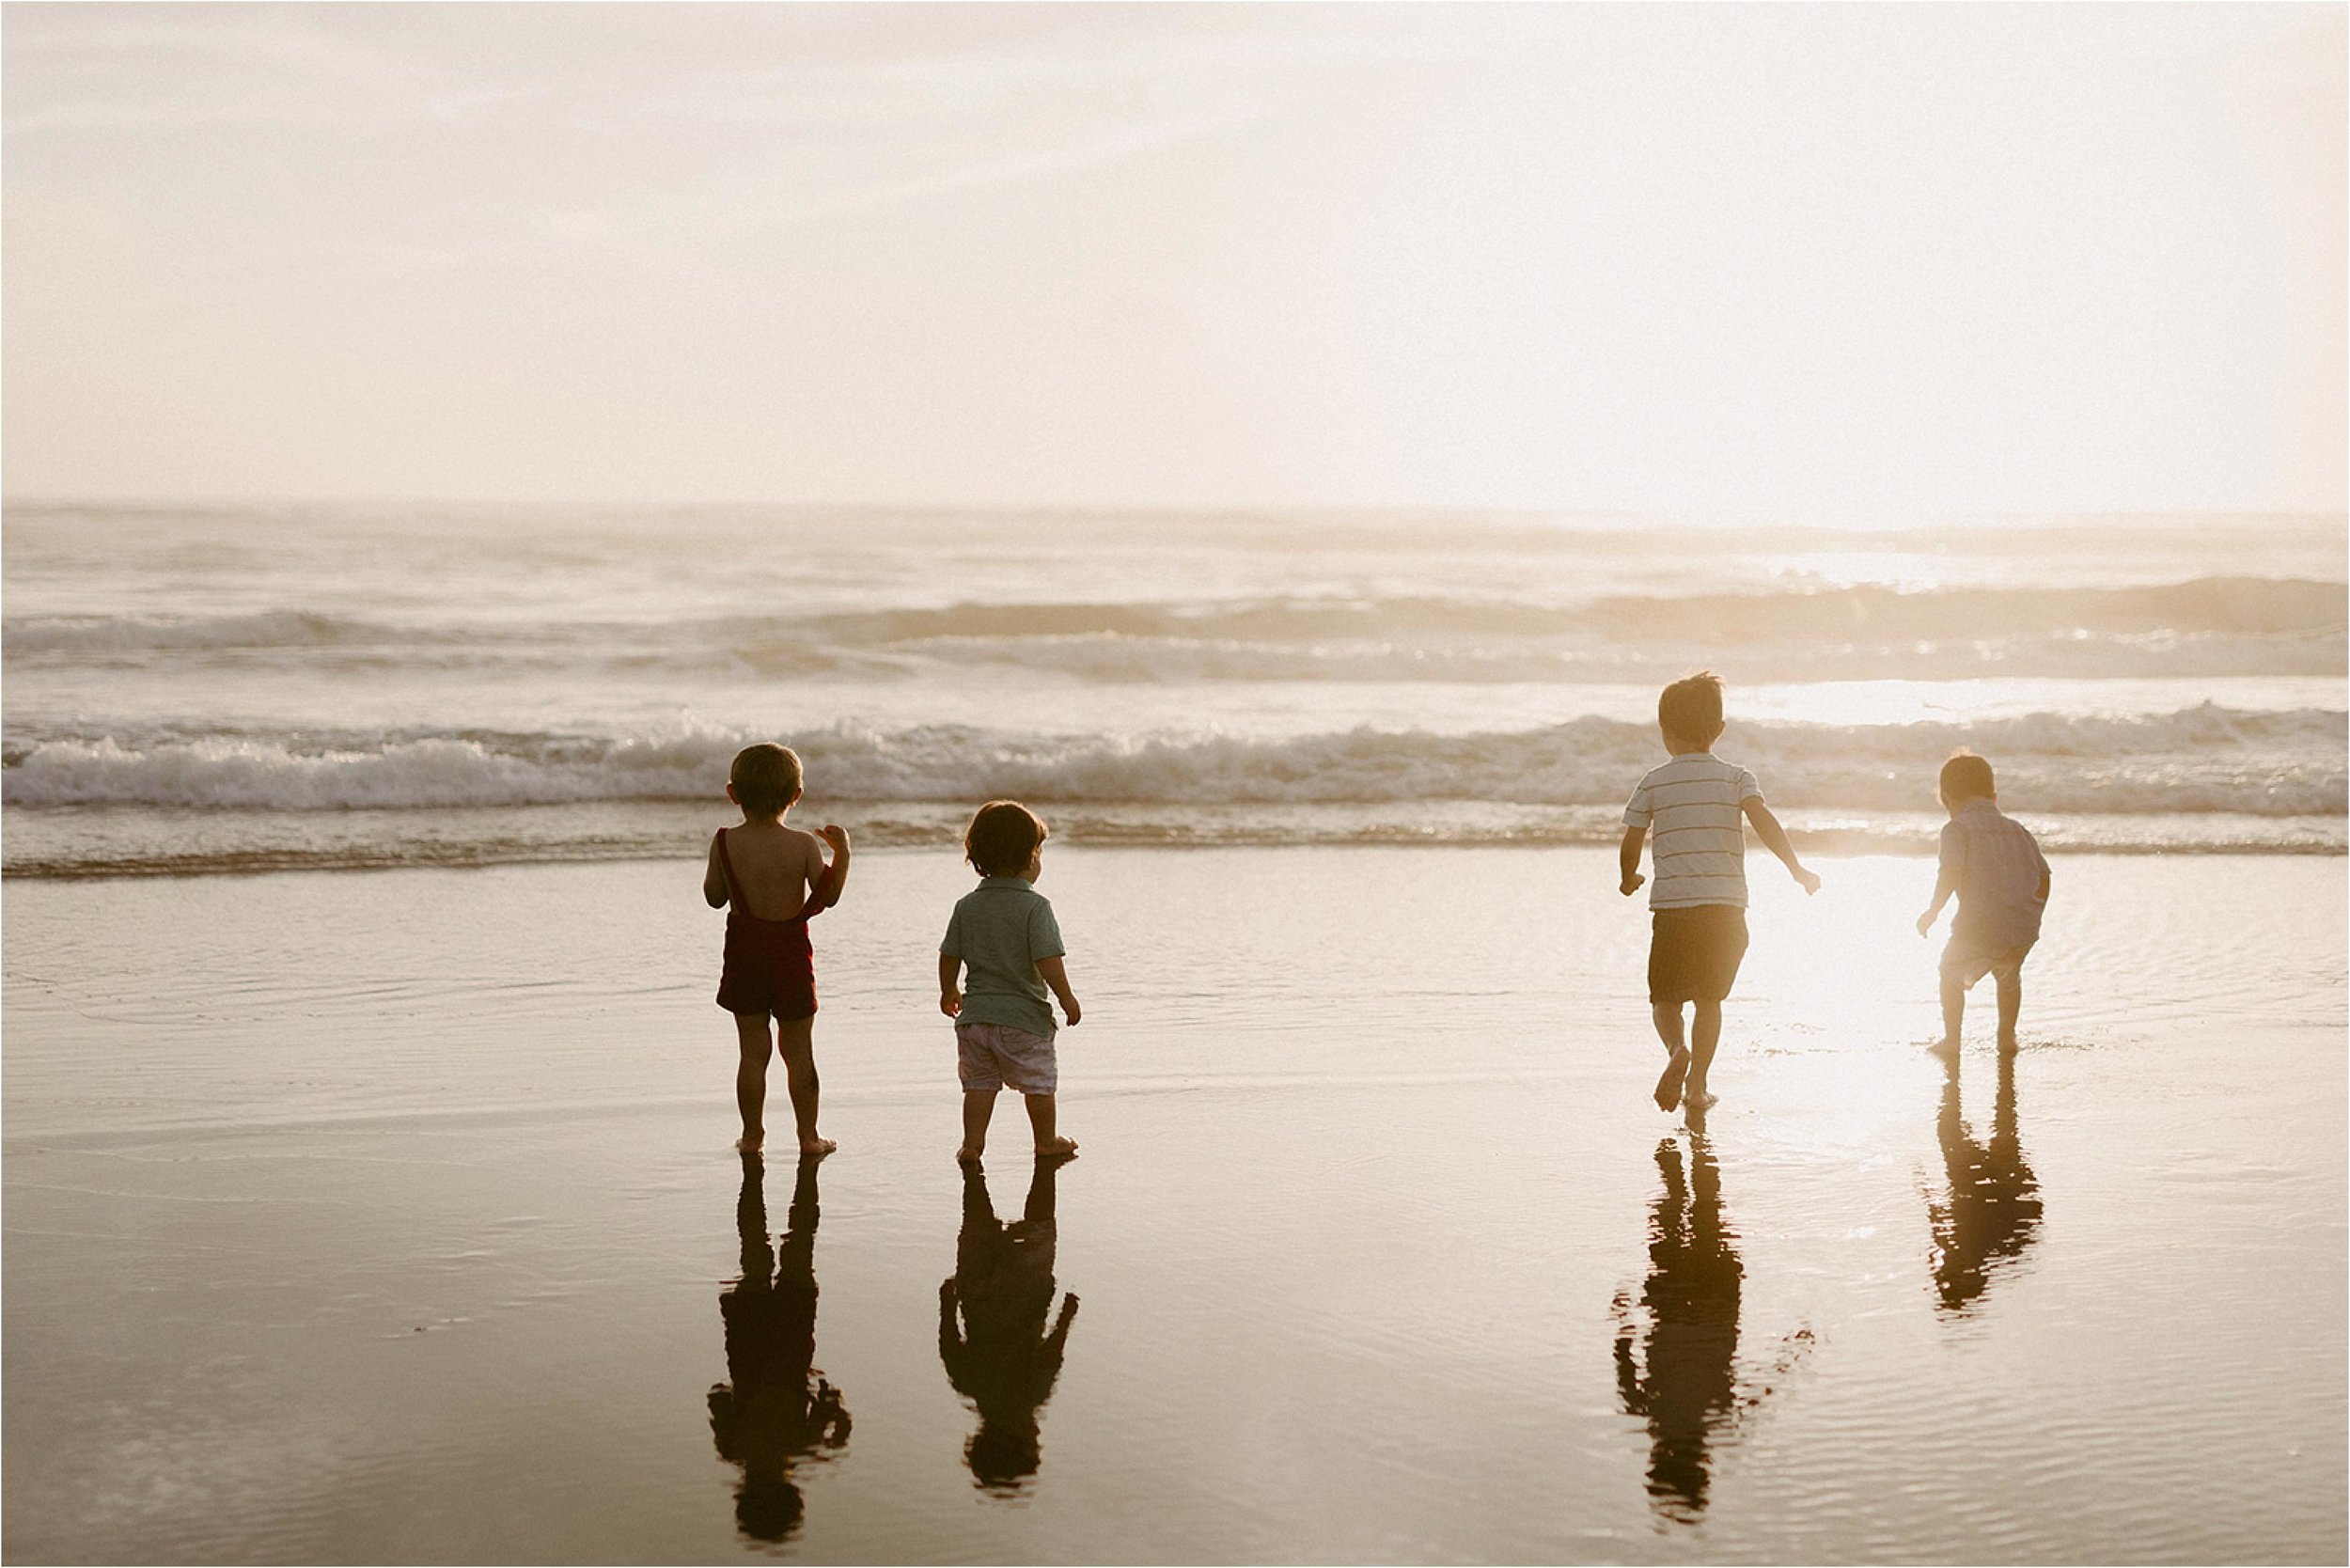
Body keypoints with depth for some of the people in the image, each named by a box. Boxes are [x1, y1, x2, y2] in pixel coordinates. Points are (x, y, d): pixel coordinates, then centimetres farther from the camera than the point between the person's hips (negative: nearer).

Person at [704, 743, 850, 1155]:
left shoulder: (725, 843, -9)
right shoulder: (803, 845, -13)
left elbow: (715, 897, 1)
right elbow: (828, 896, -5)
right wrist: (842, 851, 5)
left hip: (744, 952, 1)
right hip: (791, 951, -1)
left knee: (753, 1050, 10)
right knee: (799, 1050, 9)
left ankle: (752, 1134, 15)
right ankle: (808, 1135, 14)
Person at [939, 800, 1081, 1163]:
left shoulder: (967, 906, 2)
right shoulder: (1034, 906, -14)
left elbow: (949, 957, 7)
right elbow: (1048, 960, -20)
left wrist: (949, 993, 23)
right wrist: (1067, 997, -9)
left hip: (976, 1015, 4)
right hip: (1024, 1016, -4)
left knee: (979, 1082, 14)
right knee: (1039, 1082, 12)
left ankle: (972, 1142, 13)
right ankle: (1047, 1140, 24)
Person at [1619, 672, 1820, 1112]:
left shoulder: (1653, 783, 3)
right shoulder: (1735, 778, 3)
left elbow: (1630, 846, 3)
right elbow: (1763, 820, -13)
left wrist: (1630, 878, 24)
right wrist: (1797, 869, -6)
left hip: (1672, 906, -1)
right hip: (1726, 906, 1)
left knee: (1665, 997, 8)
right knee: (1709, 997, 16)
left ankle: (1676, 1049, -21)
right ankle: (1697, 1082, 12)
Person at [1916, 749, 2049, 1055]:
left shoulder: (1957, 828, 0)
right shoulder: (2017, 829, 18)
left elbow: (1952, 874, -14)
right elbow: (2044, 877, 16)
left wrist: (1933, 912, -4)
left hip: (1979, 927, -5)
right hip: (2024, 930, 5)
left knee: (1952, 973, 20)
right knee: (2009, 977, 33)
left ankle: (1951, 1039, 20)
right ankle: (2007, 1036, 37)